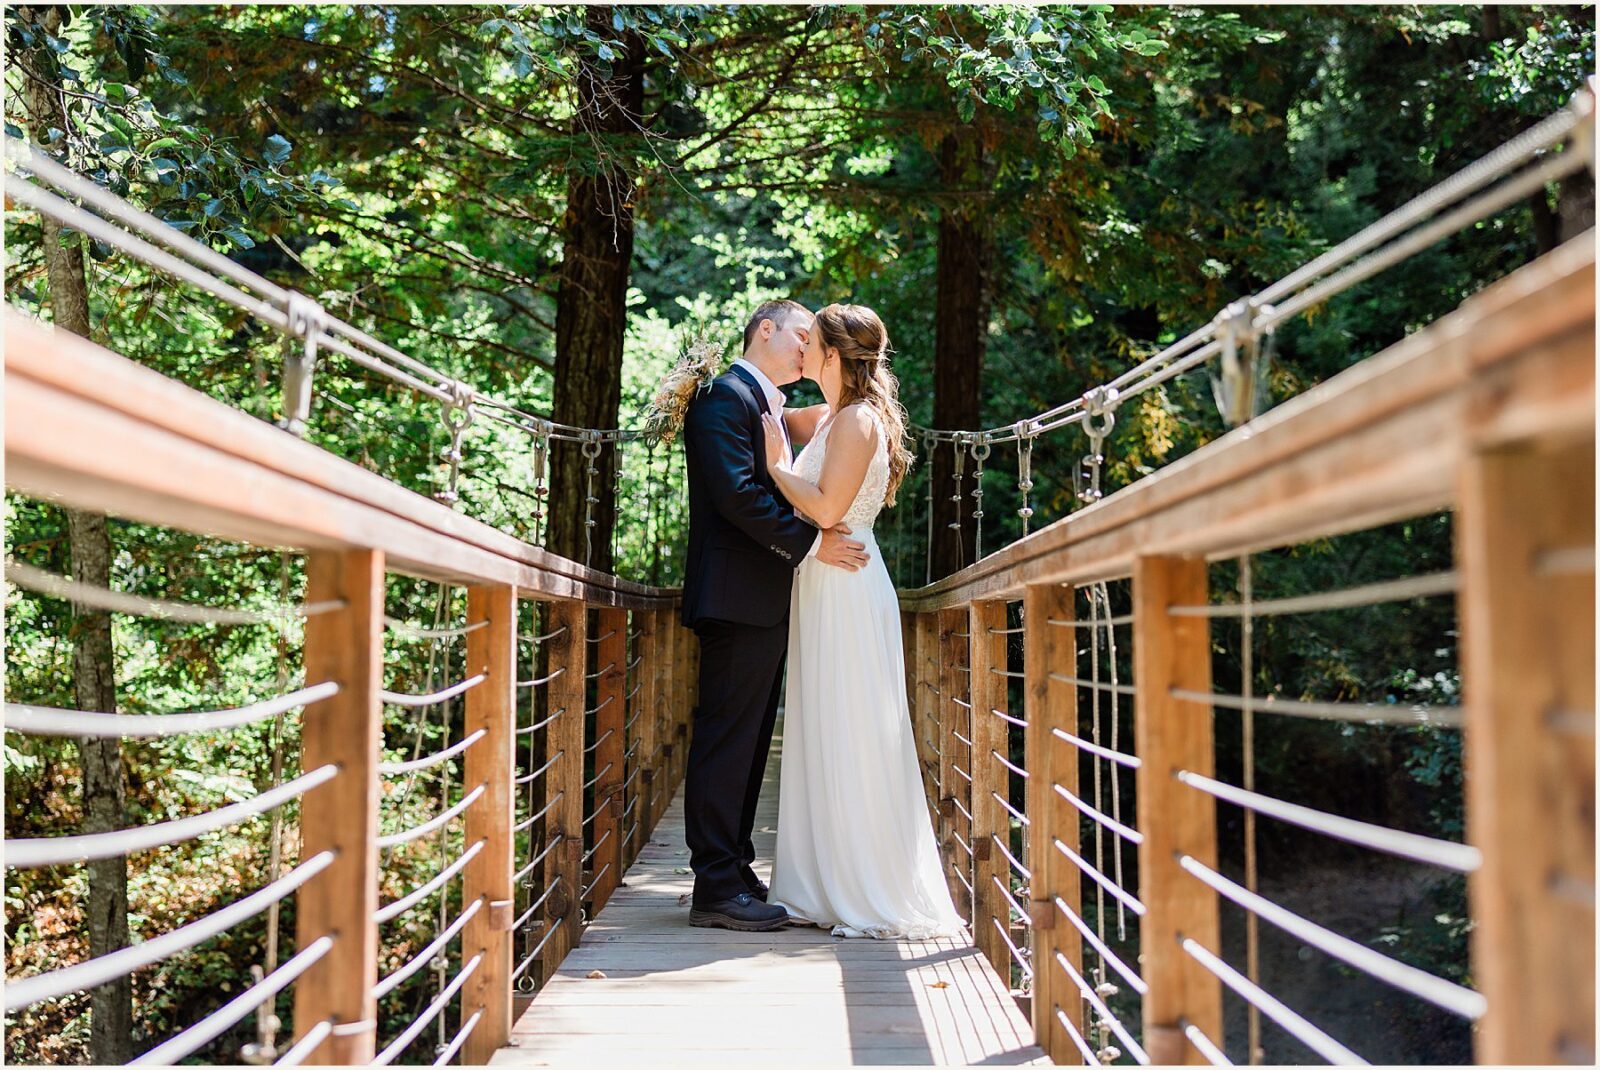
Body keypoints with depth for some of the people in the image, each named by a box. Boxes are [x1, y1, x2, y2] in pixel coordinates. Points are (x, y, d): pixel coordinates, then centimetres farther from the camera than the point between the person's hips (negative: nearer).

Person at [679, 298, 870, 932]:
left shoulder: (770, 406, 24)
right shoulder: (728, 395, -7)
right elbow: (736, 493, -19)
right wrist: (810, 542, -16)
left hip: (763, 601, 10)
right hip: (736, 596, -10)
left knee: (749, 742, 12)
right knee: (726, 740, -8)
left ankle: (734, 872, 19)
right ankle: (717, 888, -5)